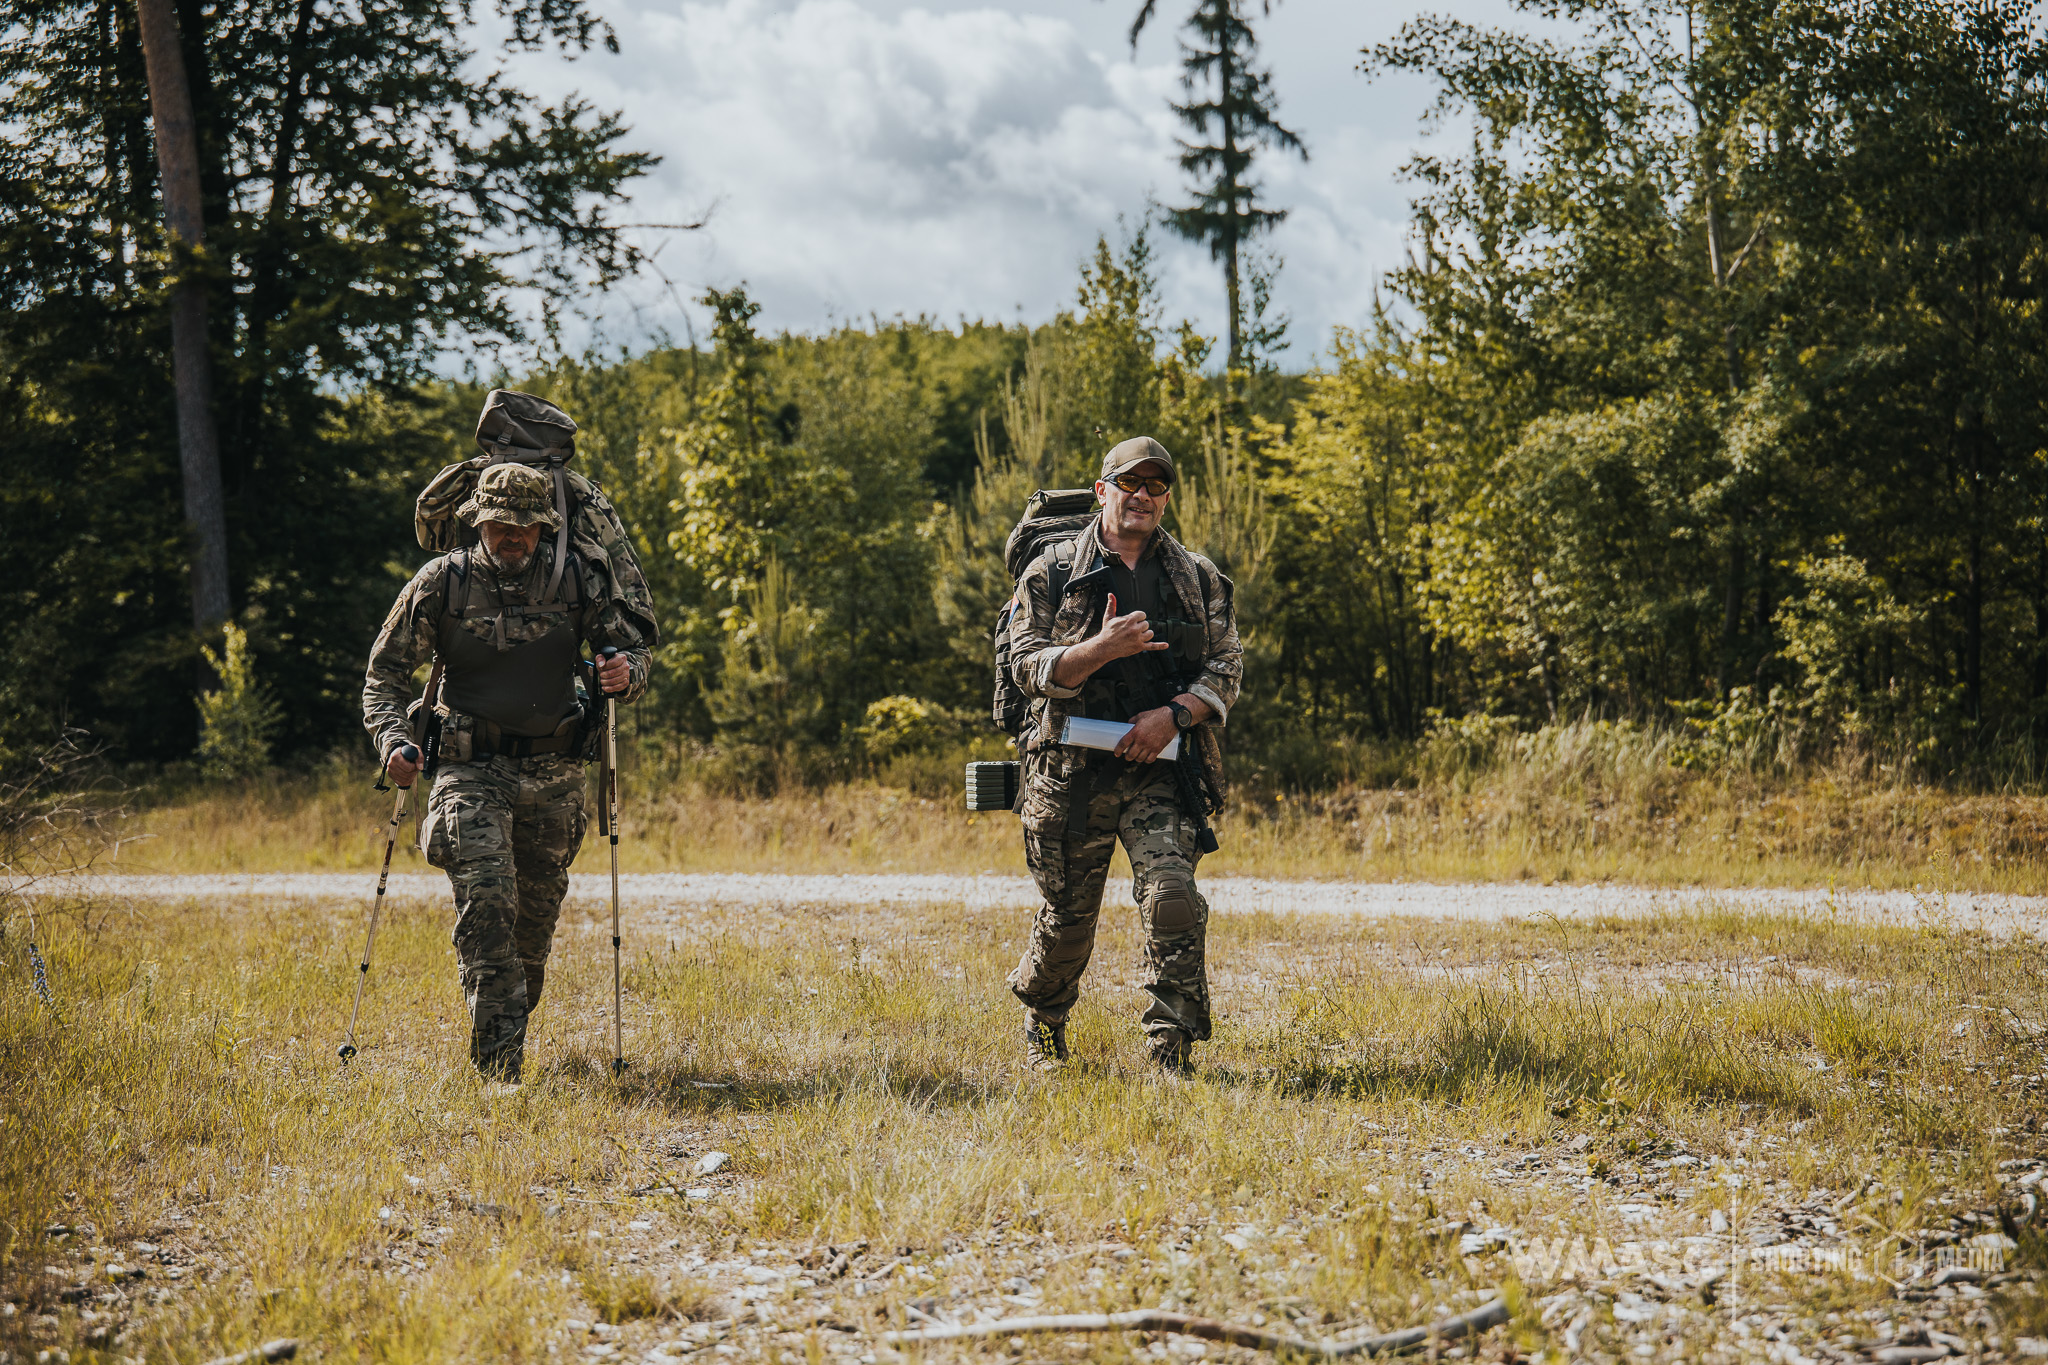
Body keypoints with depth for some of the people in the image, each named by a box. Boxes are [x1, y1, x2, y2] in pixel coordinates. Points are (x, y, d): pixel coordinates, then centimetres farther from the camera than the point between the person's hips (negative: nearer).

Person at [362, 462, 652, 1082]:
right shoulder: (441, 582, -4)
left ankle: (509, 1025, 37)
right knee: (486, 900, -21)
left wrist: (626, 672, -19)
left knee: (535, 918, 11)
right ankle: (499, 1054, -21)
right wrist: (391, 738, -18)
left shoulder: (578, 578, -1)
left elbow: (632, 647, 6)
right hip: (470, 771, -2)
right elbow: (386, 671, 1)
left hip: (552, 776, 2)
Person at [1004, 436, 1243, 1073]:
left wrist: (1174, 714, -11)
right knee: (1067, 914, 7)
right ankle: (1043, 1022, 35)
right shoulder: (1052, 571, 4)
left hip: (1161, 768, 1)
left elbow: (1226, 668, 7)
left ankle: (1171, 1055, -12)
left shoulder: (1197, 577, 11)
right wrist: (1103, 648, -21)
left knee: (1173, 899, -17)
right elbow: (1029, 665, -4)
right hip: (1071, 771, -1)